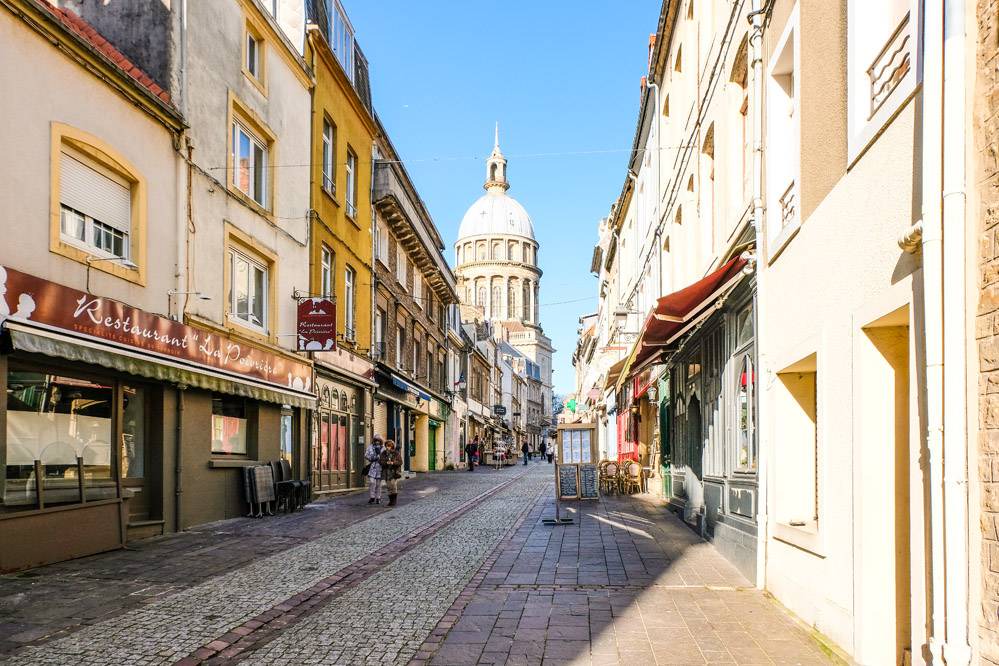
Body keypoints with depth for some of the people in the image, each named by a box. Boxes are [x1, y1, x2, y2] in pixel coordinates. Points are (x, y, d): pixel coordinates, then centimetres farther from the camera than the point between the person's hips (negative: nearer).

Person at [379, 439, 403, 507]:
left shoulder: (396, 453, -2)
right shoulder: (383, 453, 7)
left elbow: (400, 462, -6)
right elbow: (380, 461, -1)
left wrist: (393, 463, -23)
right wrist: (386, 463, -20)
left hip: (394, 471, -4)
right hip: (386, 472, 4)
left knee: (394, 485, -12)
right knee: (388, 486, 5)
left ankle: (394, 501, -8)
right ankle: (391, 500, 14)